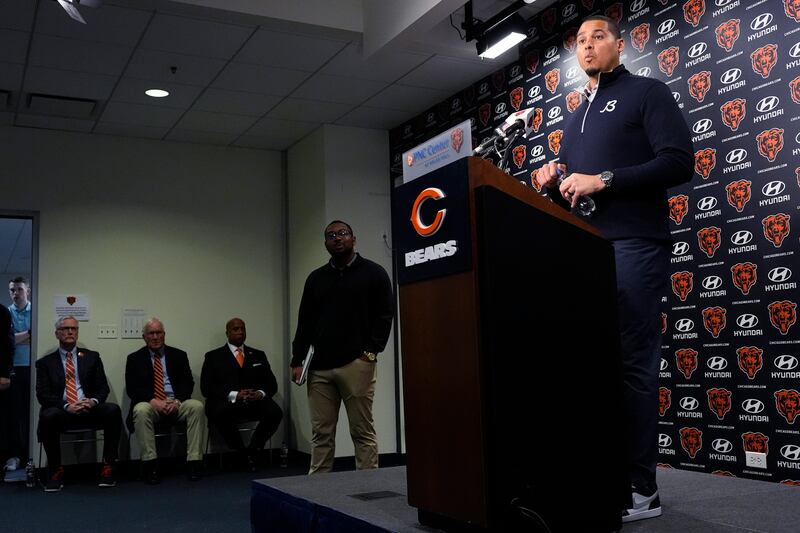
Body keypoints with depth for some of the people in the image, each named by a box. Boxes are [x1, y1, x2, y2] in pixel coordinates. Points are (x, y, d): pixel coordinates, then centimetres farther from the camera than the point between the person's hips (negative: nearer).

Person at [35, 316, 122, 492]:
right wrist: (66, 406, -18)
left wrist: (94, 401, -13)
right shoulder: (45, 362, 12)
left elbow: (103, 387, 11)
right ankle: (56, 471, -17)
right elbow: (42, 395, 0)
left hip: (90, 410, 1)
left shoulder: (92, 357, 17)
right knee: (48, 416, -36)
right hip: (62, 412, -1)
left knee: (113, 409, -30)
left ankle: (108, 467, -20)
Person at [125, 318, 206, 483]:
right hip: (150, 403, -1)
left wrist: (177, 401, -15)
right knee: (141, 410, -35)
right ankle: (150, 464, -30)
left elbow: (188, 383, 5)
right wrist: (153, 401, -17)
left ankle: (194, 462, -27)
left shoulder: (179, 355, 13)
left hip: (176, 403, 1)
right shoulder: (134, 358, 9)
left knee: (197, 406, -29)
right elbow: (132, 388, -1)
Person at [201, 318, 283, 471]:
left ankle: (253, 450, -6)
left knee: (275, 412, -29)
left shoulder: (258, 355, 21)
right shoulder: (213, 356, 12)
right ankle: (241, 453, -13)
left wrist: (261, 393, -11)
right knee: (219, 413, -37)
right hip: (226, 401, -2)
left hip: (255, 401, 2)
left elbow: (271, 383, 13)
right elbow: (206, 387, -1)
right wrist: (234, 395, -15)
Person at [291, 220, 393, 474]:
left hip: (357, 364, -4)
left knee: (362, 431, 1)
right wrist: (297, 361, 6)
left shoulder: (373, 273, 3)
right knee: (321, 432, 7)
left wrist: (371, 352, -12)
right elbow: (304, 322, 13)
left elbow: (384, 316, -2)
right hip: (320, 367, 4)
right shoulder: (316, 278, 14)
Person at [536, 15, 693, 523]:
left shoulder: (647, 92, 6)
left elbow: (679, 162, -8)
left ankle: (641, 489, -2)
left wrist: (604, 180, -14)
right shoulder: (577, 116, 26)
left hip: (634, 245, -7)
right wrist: (554, 182, 5)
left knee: (633, 364, -9)